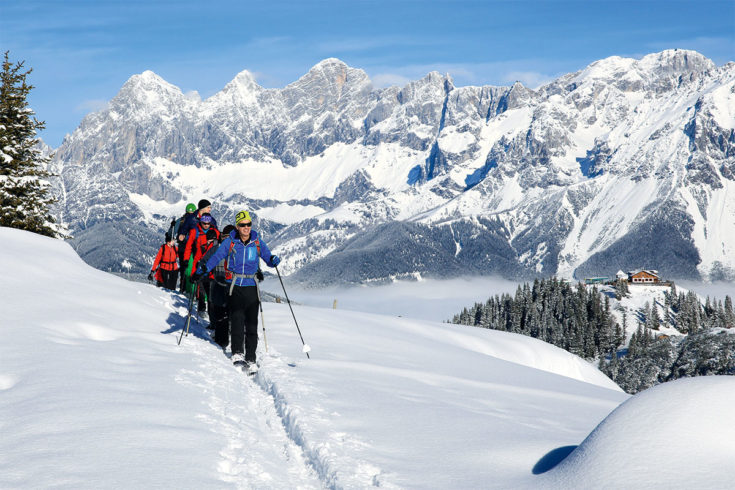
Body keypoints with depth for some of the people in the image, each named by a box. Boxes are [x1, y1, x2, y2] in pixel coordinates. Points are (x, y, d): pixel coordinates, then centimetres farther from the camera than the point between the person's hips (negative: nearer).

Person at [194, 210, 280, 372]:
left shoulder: (257, 243, 7)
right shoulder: (230, 242, 2)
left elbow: (268, 259, 8)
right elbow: (217, 256, -6)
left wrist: (273, 261, -16)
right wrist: (205, 269, -24)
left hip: (251, 287, 2)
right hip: (234, 286, -2)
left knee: (251, 324, 0)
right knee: (237, 318, -18)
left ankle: (250, 359, 5)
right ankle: (237, 353, -18)